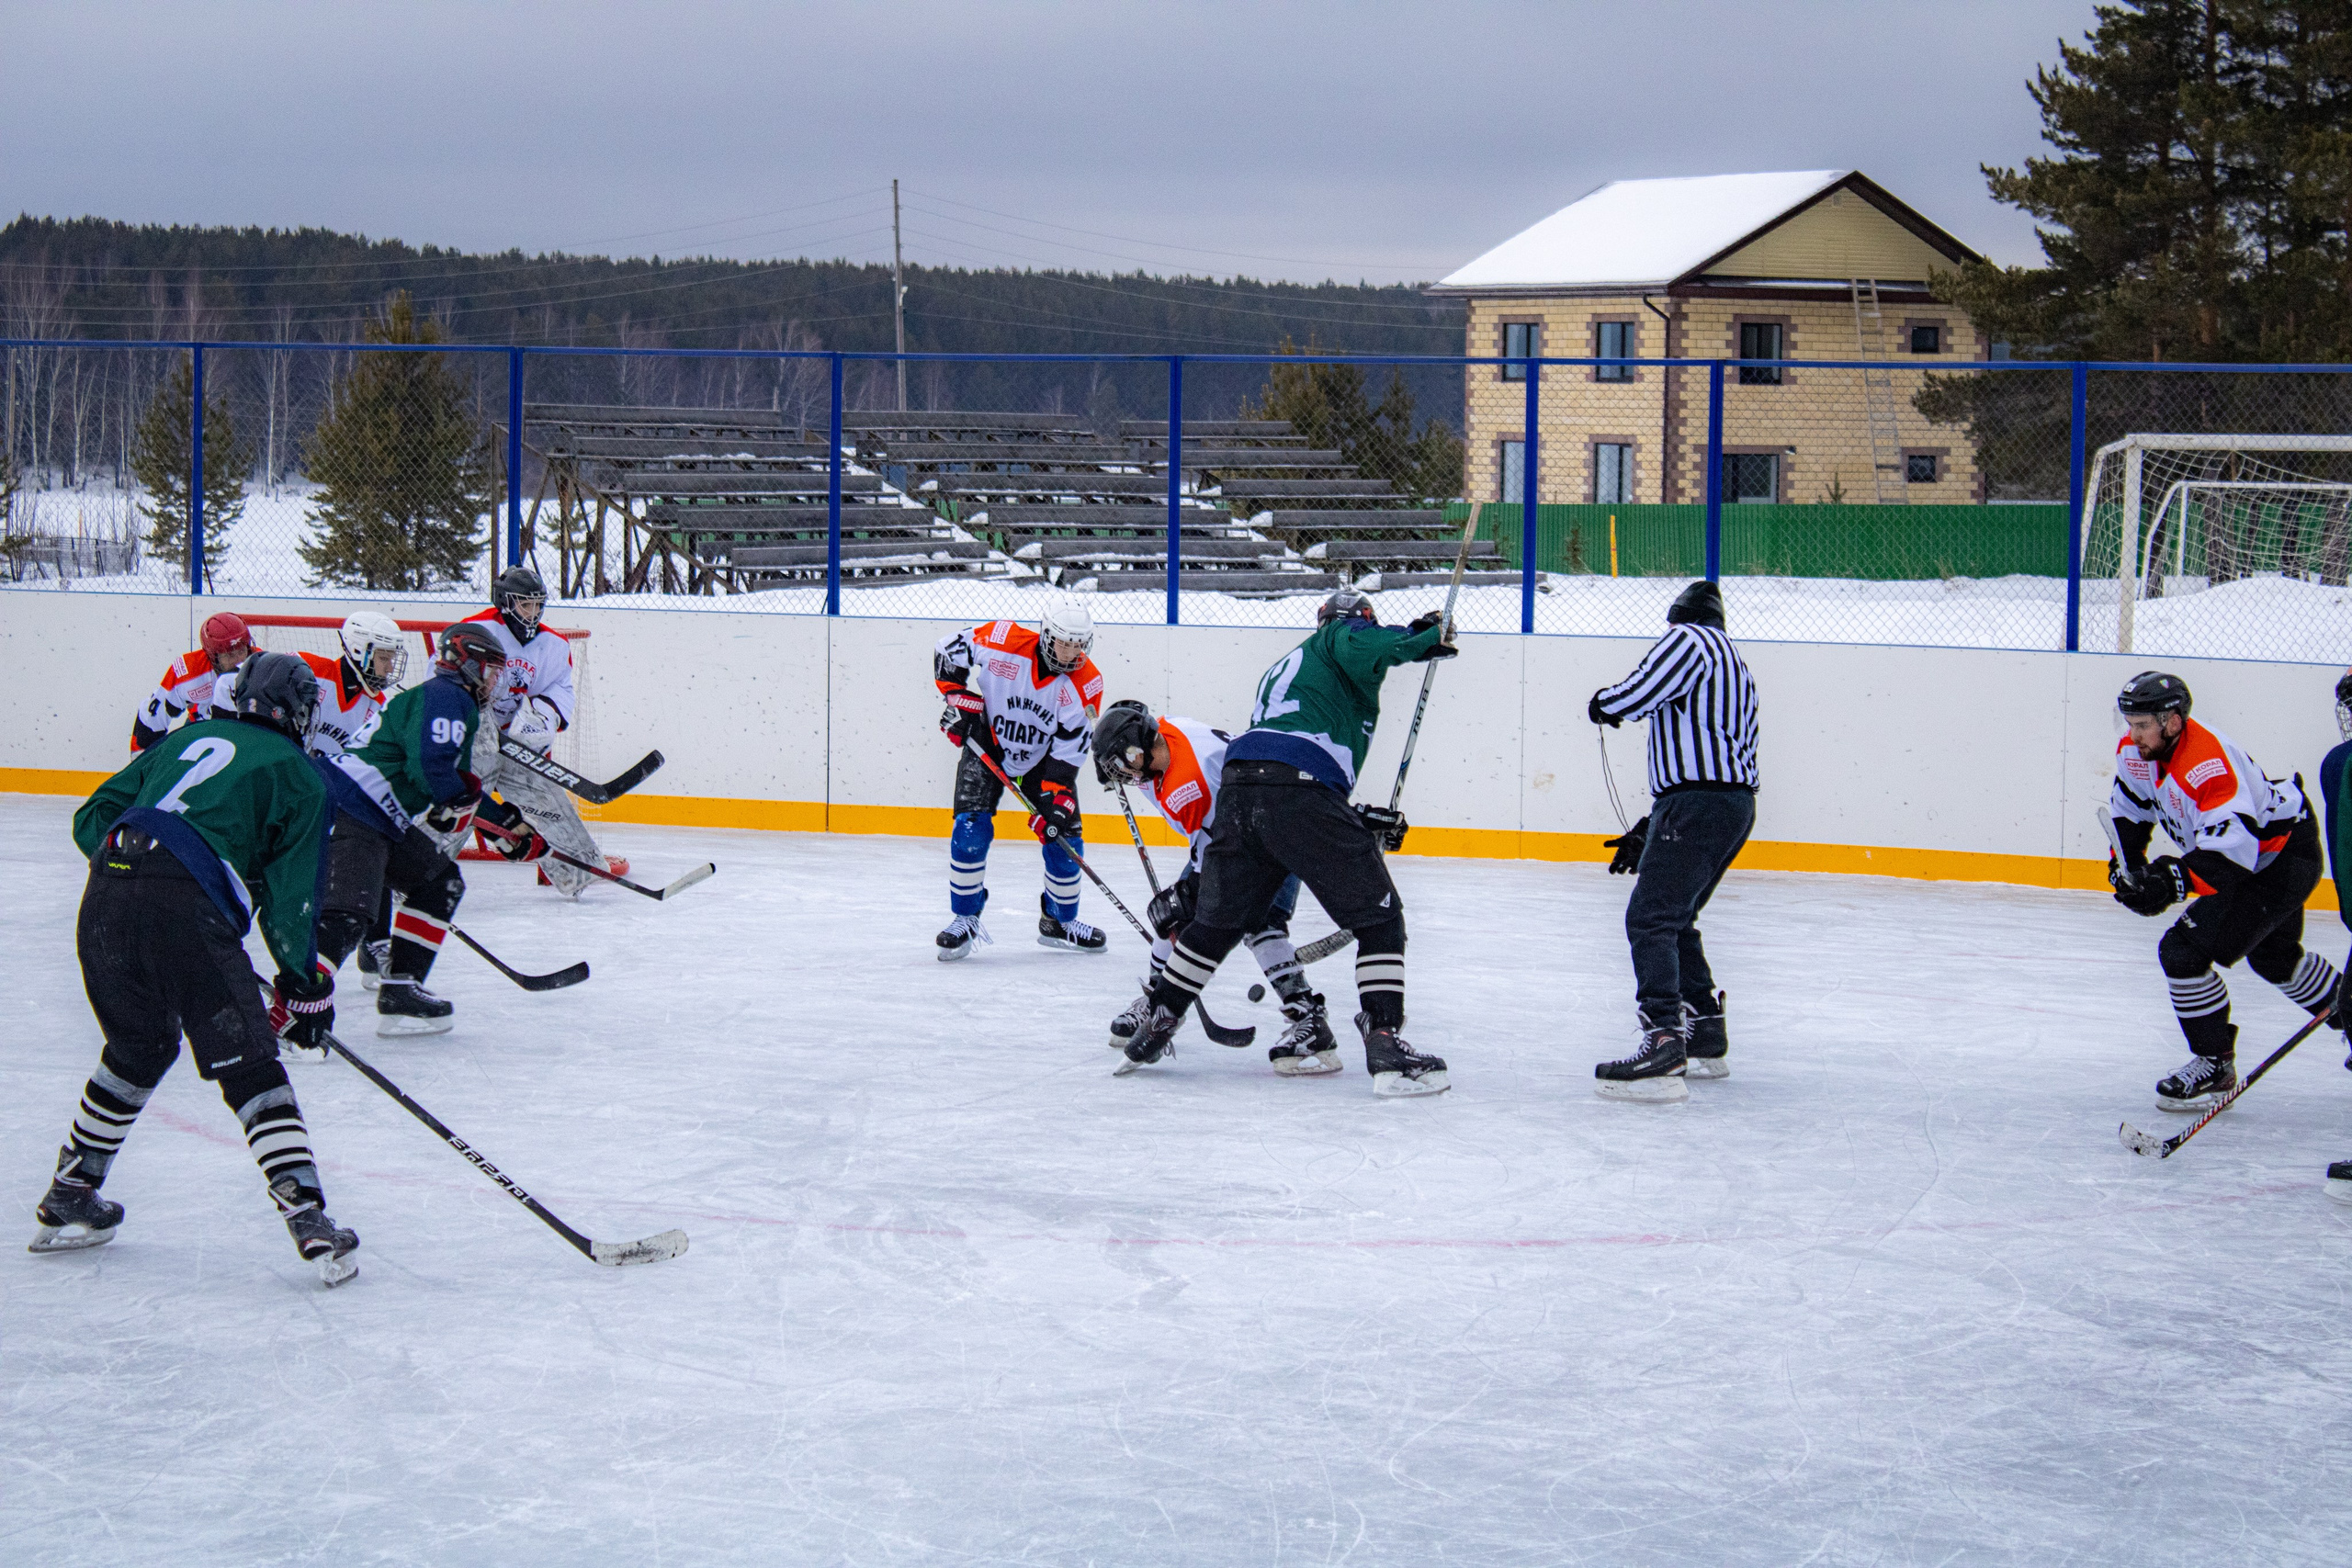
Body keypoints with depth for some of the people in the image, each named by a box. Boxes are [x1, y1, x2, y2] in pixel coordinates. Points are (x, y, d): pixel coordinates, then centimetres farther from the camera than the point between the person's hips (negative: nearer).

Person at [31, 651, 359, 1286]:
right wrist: (302, 984, 15)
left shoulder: (187, 739, 27)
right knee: (249, 1067, -1)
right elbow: (290, 894, 6)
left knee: (138, 1048, 26)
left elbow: (92, 818, 24)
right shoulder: (296, 773, 12)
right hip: (187, 911, -6)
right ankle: (309, 1221, -10)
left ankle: (67, 1200, 34)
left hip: (105, 899, 6)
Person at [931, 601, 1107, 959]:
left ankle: (1058, 922, 20)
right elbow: (949, 649, -9)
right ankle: (964, 919, -2)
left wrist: (1055, 799, -26)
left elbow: (1068, 751, -18)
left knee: (1065, 840, -2)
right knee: (971, 831, -17)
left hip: (1044, 759, 2)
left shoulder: (1086, 684, -21)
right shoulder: (1003, 643, -26)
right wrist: (959, 701, -15)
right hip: (986, 748, -2)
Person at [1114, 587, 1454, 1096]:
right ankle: (1386, 1048, -7)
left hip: (1238, 789, 7)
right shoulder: (1346, 631, 16)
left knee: (1217, 920, 25)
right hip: (1298, 791, -7)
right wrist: (1424, 636, 3)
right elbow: (1363, 648, -13)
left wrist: (1360, 821, 31)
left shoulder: (1283, 668, 37)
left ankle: (1151, 1031, 31)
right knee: (1379, 916, 1)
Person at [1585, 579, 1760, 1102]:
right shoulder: (1738, 669, 28)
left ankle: (1664, 1047, -29)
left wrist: (1602, 703, 11)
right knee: (1674, 919, 22)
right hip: (1736, 801, 10)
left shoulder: (1688, 639, -1)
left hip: (1698, 804, -10)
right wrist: (1649, 830, 25)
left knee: (1651, 917, -16)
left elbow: (1638, 693, -14)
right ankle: (1706, 1039, 27)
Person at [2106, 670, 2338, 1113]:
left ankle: (2215, 1068, -8)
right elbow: (2130, 809, 8)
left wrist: (2174, 880, -51)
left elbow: (2232, 852, -42)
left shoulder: (2209, 768, -36)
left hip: (2284, 857, -10)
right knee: (2273, 957, 29)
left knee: (2184, 950, -19)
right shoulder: (2136, 749, -9)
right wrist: (2128, 864, -7)